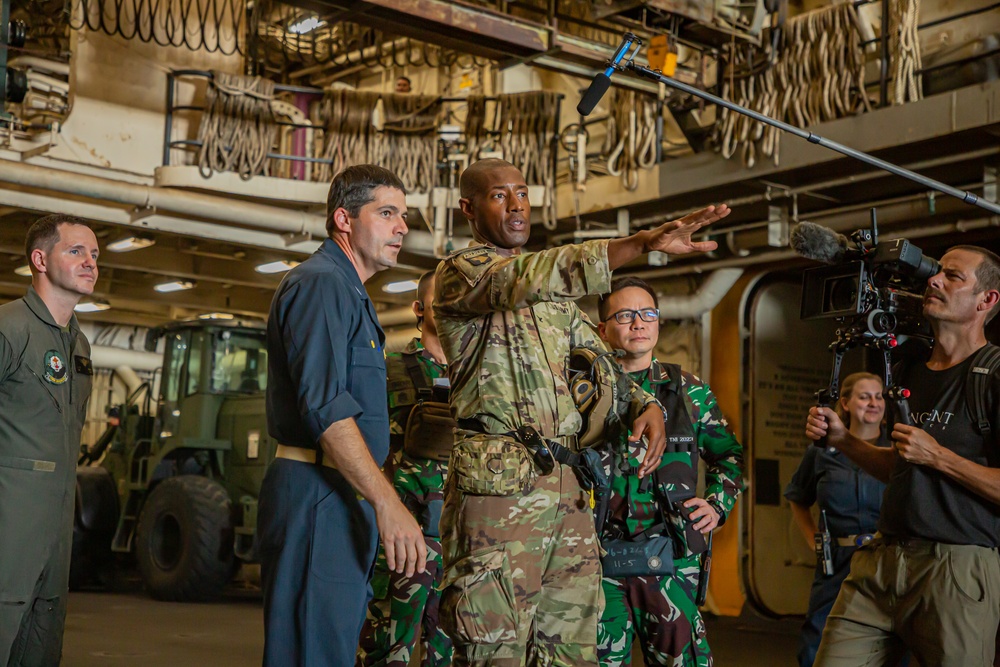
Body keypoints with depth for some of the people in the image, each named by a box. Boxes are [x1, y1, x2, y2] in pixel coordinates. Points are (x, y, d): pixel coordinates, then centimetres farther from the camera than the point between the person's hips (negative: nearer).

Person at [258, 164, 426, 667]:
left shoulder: (347, 292, 23)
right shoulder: (321, 283, -11)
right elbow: (325, 406, -22)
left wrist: (377, 504, 23)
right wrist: (388, 504, -26)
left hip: (342, 497, 10)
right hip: (317, 495, -10)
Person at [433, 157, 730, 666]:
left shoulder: (556, 295, 23)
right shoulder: (458, 273, -1)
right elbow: (530, 278, -22)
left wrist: (647, 405, 2)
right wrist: (644, 242, -32)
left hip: (567, 489, 7)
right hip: (498, 486, -7)